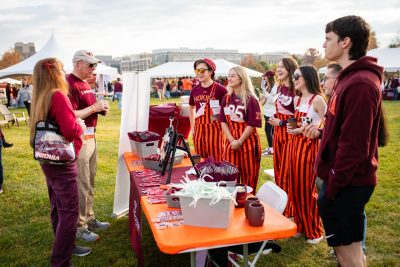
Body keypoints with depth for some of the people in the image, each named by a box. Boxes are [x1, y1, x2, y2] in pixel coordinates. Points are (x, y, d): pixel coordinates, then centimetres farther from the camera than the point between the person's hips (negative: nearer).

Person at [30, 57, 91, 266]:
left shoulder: (40, 98, 8)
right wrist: (80, 125, -7)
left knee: (58, 208, 20)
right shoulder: (58, 96, -20)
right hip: (61, 161, -10)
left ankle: (65, 247, 36)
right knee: (69, 211, -2)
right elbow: (71, 130, -26)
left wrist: (75, 124, 12)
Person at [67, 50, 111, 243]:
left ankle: (89, 218, 31)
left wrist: (101, 109, 5)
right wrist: (94, 107, -19)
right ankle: (79, 227, 12)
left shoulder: (85, 83, 15)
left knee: (89, 183, 17)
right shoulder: (70, 84, -15)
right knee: (81, 185, -1)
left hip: (91, 137, 10)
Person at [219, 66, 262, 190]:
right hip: (231, 141, 5)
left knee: (249, 177, 4)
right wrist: (232, 140, -7)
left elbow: (253, 124, -12)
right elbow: (223, 121, 4)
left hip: (248, 141, -4)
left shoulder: (251, 99, -8)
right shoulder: (226, 98, 7)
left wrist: (240, 141, -13)